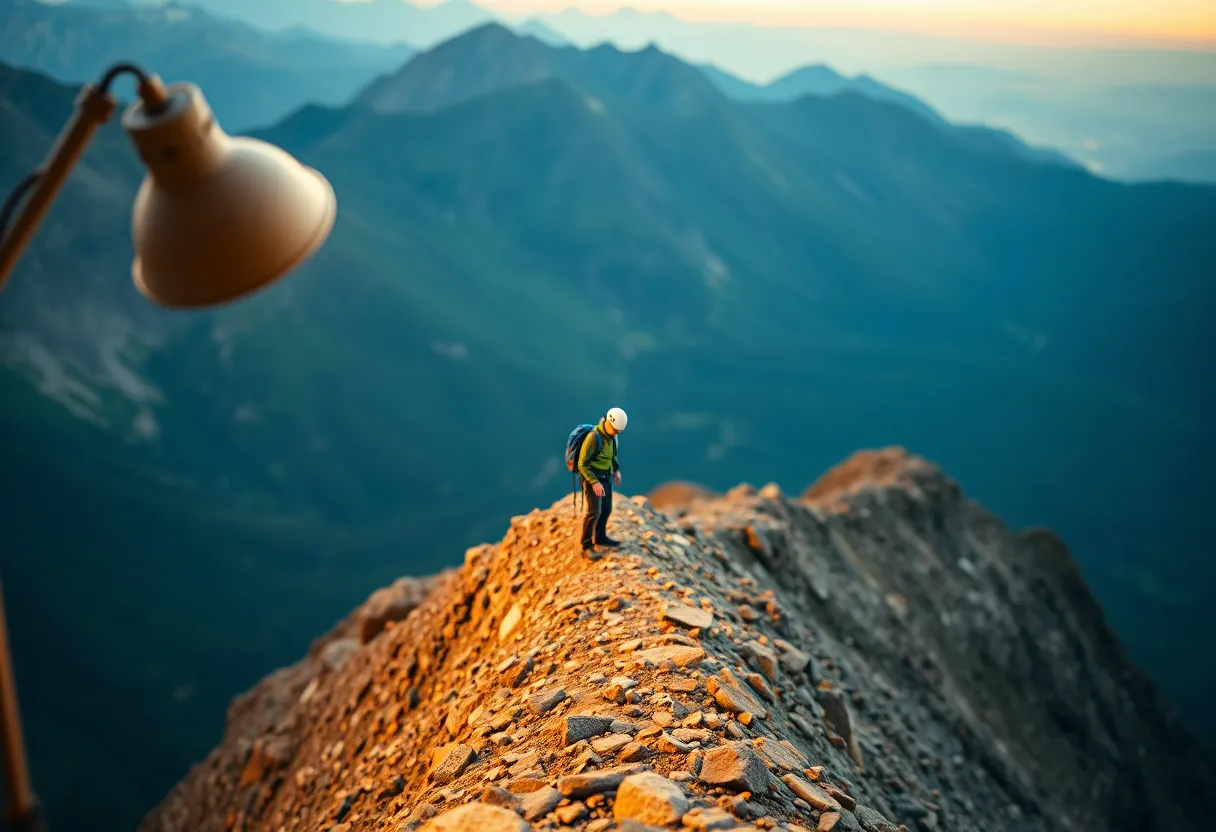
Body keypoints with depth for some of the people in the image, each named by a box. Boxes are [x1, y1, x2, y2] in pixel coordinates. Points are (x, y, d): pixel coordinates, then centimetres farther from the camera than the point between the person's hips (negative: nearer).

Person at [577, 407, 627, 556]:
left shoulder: (612, 435, -1)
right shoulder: (594, 437, -26)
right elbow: (583, 464, -22)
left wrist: (617, 470, 6)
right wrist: (594, 482, -28)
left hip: (606, 477, 8)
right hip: (592, 477, -8)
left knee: (606, 509, 16)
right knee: (594, 512, -9)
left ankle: (600, 538, 34)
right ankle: (587, 545, 2)